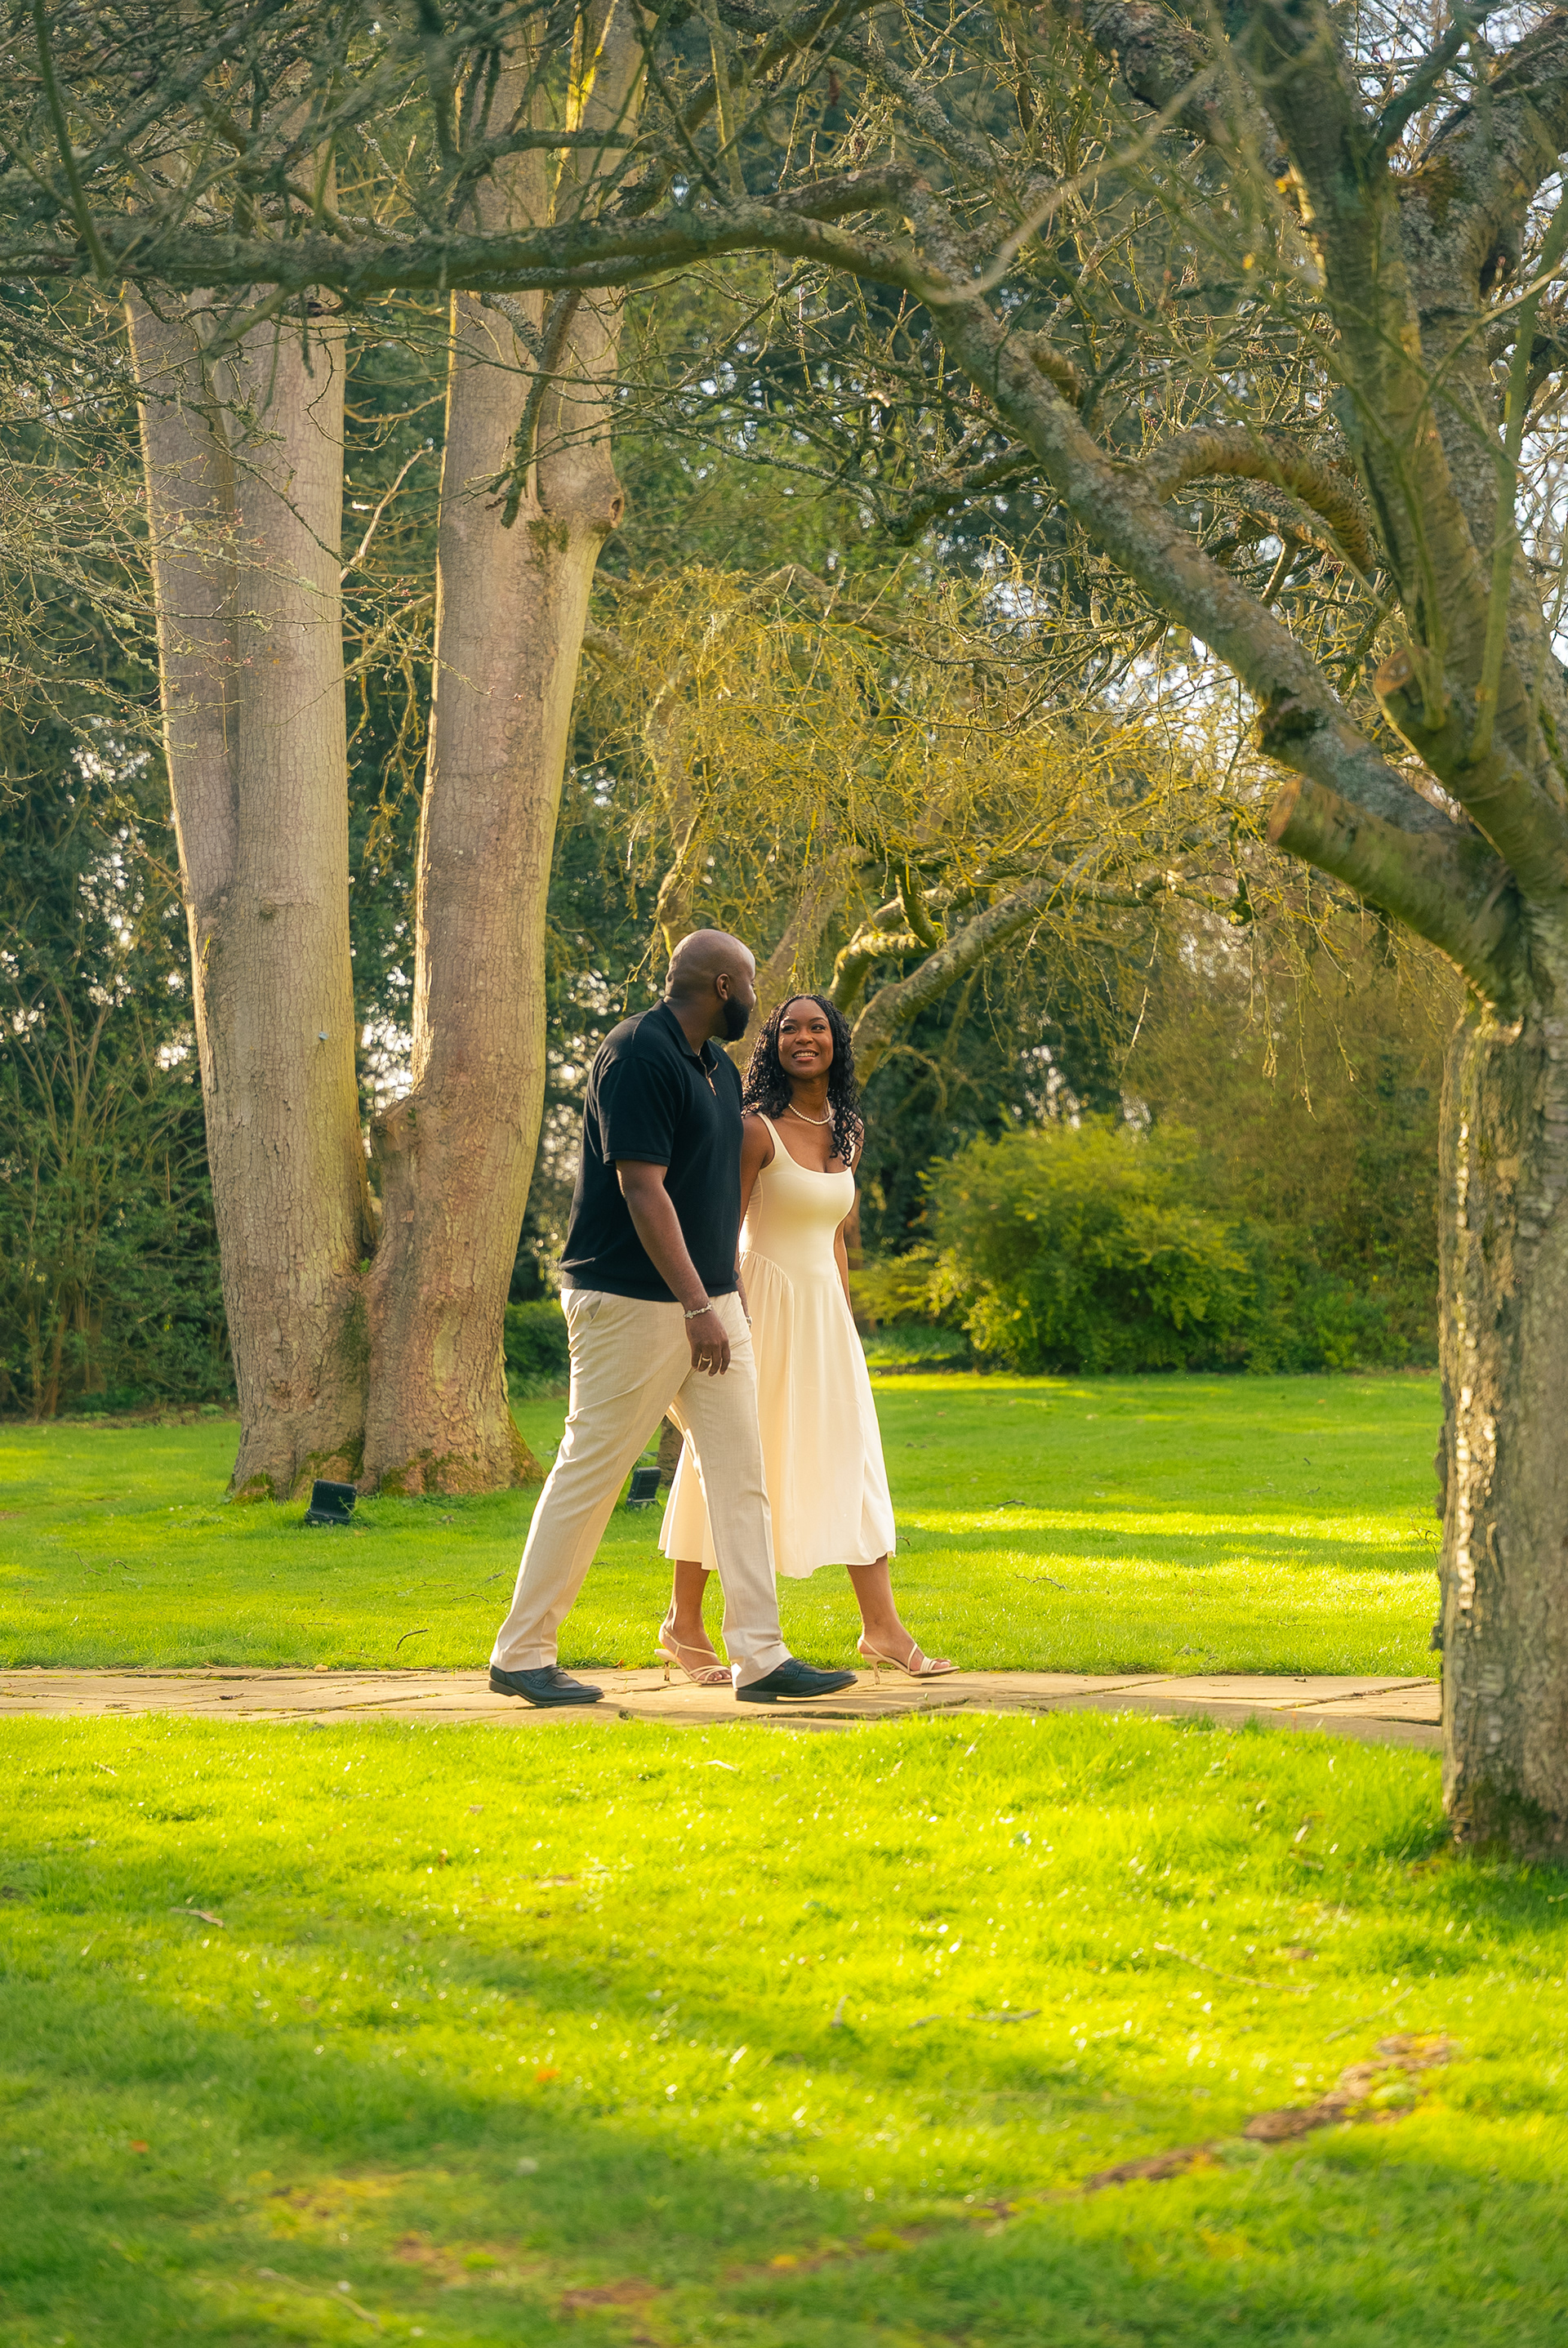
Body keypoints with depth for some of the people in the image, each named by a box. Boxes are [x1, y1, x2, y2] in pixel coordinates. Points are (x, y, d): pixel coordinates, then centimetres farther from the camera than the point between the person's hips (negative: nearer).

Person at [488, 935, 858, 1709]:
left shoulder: (717, 1068, 15)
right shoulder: (638, 1054, -15)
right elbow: (642, 1186, -21)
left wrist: (714, 1299, 19)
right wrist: (695, 1305, -24)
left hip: (707, 1298, 9)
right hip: (633, 1301, -9)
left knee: (741, 1474, 2)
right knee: (588, 1472, -2)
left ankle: (759, 1657, 2)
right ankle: (520, 1653, 8)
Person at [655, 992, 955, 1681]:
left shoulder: (848, 1134, 9)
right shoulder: (759, 1130, -11)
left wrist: (846, 1325, 16)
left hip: (825, 1307, 6)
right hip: (764, 1296, -6)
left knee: (851, 1459, 2)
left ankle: (882, 1627, 3)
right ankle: (683, 1625, 10)